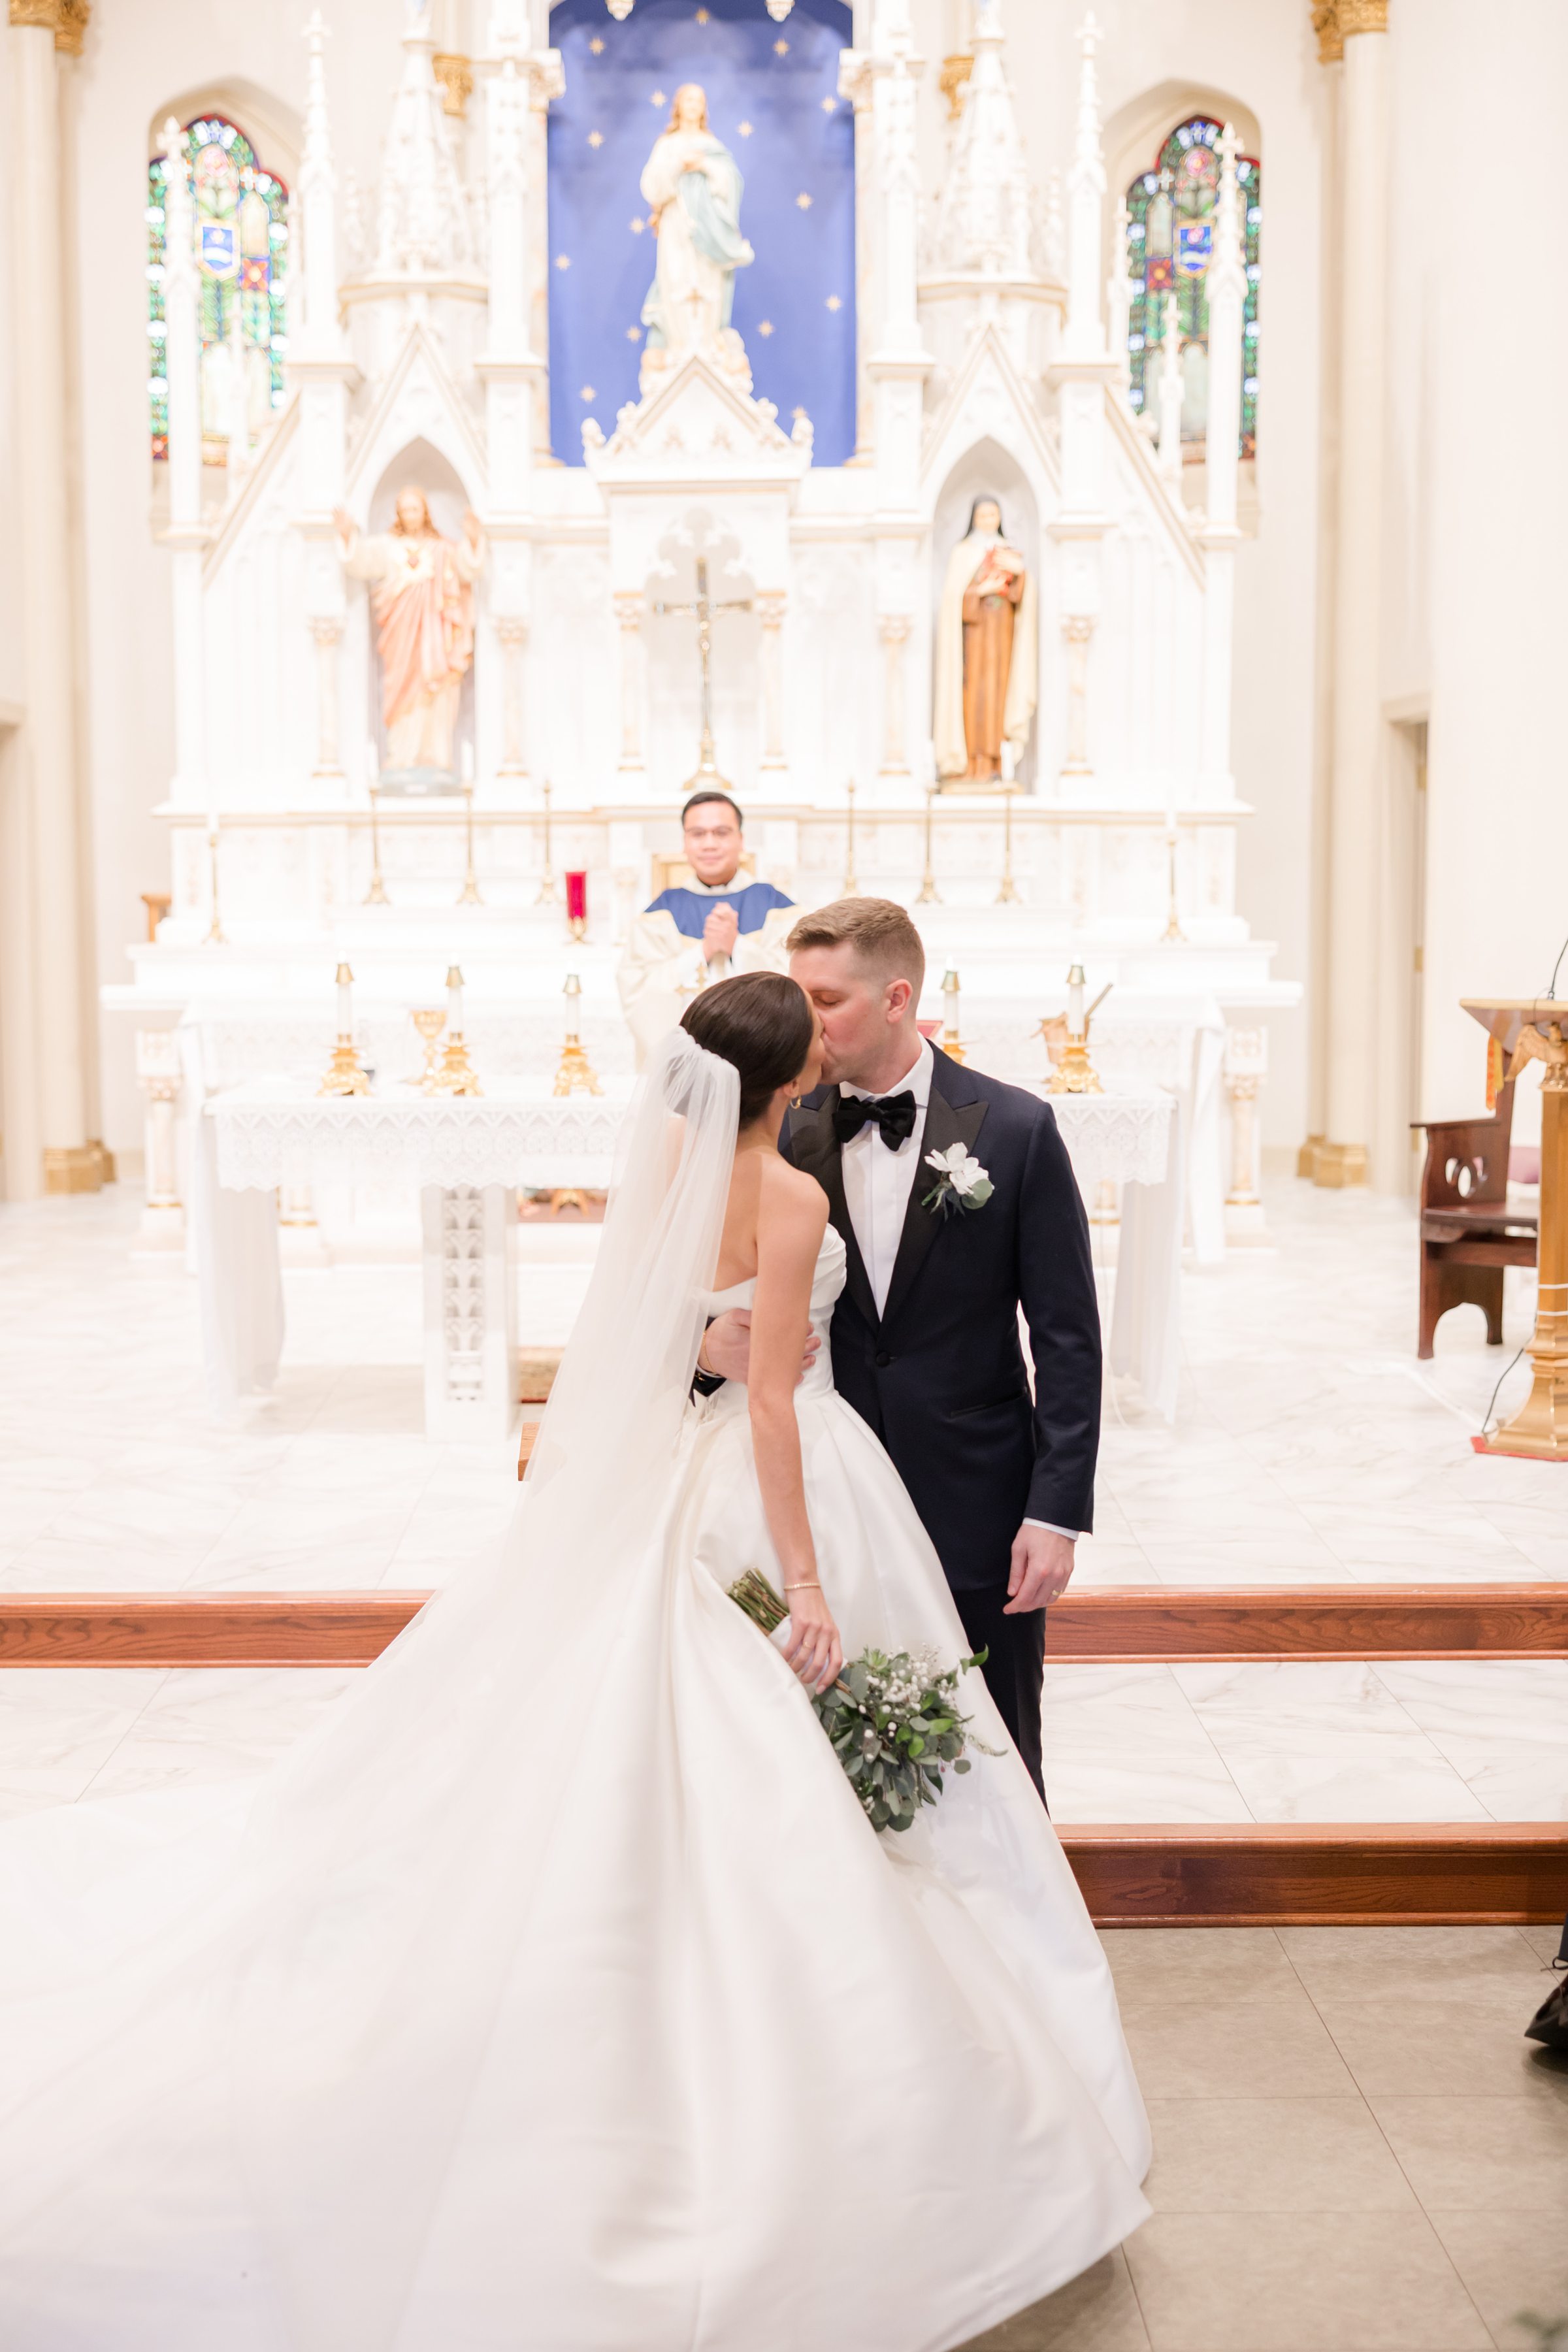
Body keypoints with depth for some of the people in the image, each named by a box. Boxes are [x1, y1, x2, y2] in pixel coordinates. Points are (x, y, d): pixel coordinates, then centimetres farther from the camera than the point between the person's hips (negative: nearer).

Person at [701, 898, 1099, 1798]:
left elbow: (1068, 1338, -5)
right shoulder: (784, 1134, 1)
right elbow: (750, 1304, 7)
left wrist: (1057, 1512, -10)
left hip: (979, 1518, -2)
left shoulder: (1015, 1128, -5)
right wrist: (713, 1344, -17)